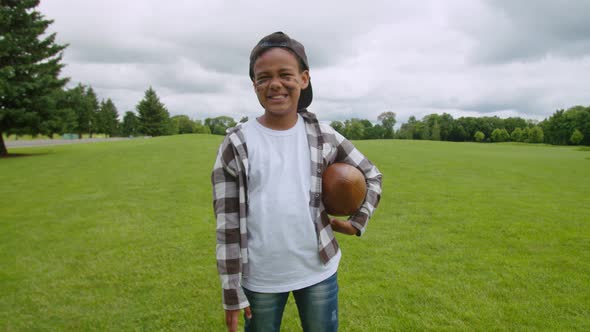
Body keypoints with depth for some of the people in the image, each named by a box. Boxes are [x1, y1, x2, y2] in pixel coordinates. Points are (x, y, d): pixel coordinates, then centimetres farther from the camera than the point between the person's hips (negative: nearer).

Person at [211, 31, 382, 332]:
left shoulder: (323, 137, -3)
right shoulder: (236, 144, -9)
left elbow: (371, 175, 12)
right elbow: (227, 223, -7)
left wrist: (358, 222, 1)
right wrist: (232, 292, -5)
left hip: (318, 271, 2)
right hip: (260, 278, -1)